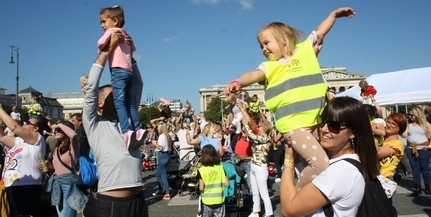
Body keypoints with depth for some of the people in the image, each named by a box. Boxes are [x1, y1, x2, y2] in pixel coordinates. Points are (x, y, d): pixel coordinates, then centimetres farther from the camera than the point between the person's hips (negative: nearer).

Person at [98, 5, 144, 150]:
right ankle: (138, 129, 3)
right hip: (129, 71, 8)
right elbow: (133, 48, 38)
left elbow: (101, 42, -12)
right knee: (130, 103, 7)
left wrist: (101, 52, 5)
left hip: (118, 70, -8)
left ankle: (127, 131, -27)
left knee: (119, 101, -15)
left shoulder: (112, 31, 4)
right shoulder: (125, 34, 23)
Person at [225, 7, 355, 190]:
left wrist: (334, 14, 25)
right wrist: (239, 82, -32)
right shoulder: (269, 67, 5)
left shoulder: (305, 50, 13)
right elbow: (254, 75, -13)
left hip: (318, 118, 4)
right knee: (321, 164, -18)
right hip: (294, 123, -4)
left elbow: (320, 33, 25)